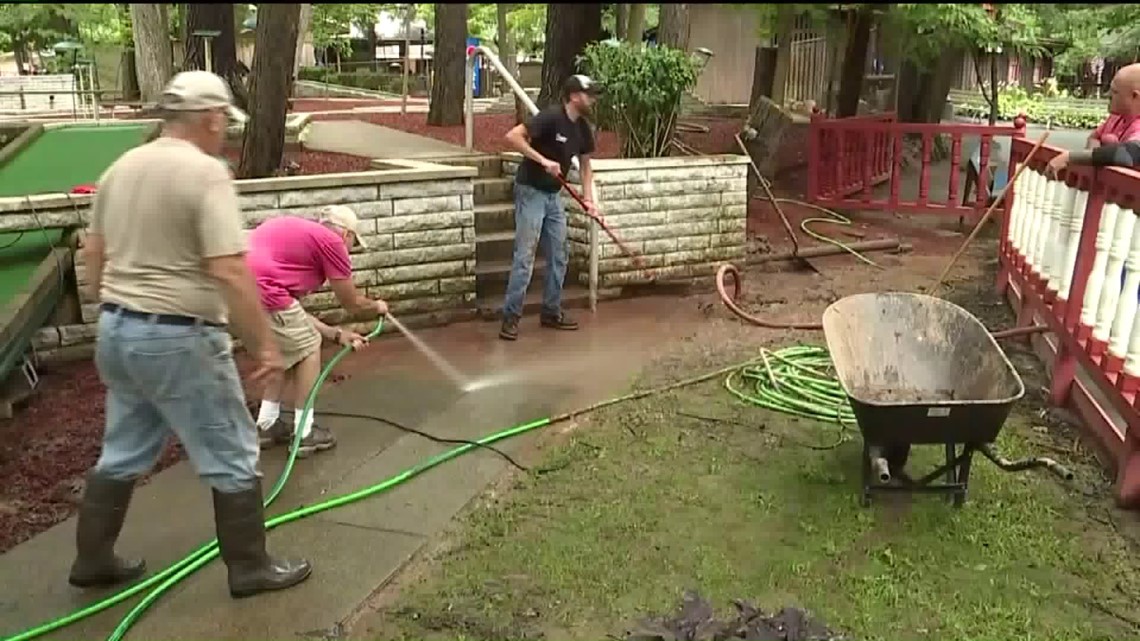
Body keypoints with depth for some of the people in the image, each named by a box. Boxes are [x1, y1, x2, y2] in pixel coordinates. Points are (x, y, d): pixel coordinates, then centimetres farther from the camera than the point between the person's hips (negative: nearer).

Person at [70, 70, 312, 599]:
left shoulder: (121, 168, 8)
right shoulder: (205, 173, -18)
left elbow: (94, 252, 16)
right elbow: (230, 273, -24)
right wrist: (264, 344, -17)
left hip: (117, 330, 9)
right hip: (178, 338, -8)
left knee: (123, 453, 22)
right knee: (231, 457, 6)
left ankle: (93, 560, 34)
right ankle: (249, 567, 18)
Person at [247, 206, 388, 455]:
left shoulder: (297, 234, 31)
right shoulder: (331, 242, 5)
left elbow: (291, 310, 30)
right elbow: (353, 303, 14)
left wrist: (336, 334, 33)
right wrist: (377, 307, 36)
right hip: (260, 291, -9)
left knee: (287, 348, 26)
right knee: (308, 347, 11)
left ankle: (267, 424, 30)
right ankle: (304, 432, 17)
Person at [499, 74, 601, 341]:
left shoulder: (583, 129, 5)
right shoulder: (551, 116, -19)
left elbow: (584, 164, 16)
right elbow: (513, 136, -25)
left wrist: (588, 198, 5)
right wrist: (543, 161, -28)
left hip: (553, 195, 8)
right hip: (531, 191, -8)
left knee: (559, 256, 10)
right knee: (525, 256, -9)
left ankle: (551, 312, 21)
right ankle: (510, 317, -3)